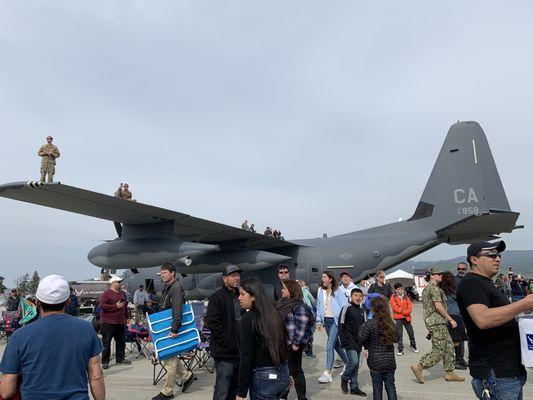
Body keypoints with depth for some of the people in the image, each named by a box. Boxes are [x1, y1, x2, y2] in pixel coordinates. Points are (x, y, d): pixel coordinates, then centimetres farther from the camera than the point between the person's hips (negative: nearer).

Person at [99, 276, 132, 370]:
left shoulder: (122, 293, 13)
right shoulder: (106, 293, -9)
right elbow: (102, 305, -19)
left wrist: (127, 317, 19)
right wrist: (115, 306, -20)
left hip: (120, 322, 7)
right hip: (108, 322, -7)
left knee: (121, 341, 12)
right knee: (106, 342, 0)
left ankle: (120, 358, 24)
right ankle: (105, 362, 8)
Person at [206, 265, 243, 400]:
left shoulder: (239, 296, 14)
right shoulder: (217, 297, -10)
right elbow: (213, 323, -17)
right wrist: (226, 341, -17)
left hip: (239, 352, 8)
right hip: (225, 353, -7)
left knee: (234, 389, 17)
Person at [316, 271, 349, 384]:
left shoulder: (338, 291, -10)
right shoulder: (320, 291, 5)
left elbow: (344, 306, -10)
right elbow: (318, 306, 11)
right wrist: (319, 320, 8)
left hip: (335, 320, -6)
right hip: (326, 320, 6)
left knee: (329, 346, -11)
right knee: (336, 344, 18)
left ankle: (328, 373, -6)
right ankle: (347, 363, 38)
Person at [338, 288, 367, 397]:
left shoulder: (362, 310, 10)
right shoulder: (347, 308, -11)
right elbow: (341, 325, -11)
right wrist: (343, 340, -14)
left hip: (358, 342, 7)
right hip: (349, 341, -7)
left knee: (356, 364, 10)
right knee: (353, 361, -15)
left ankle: (354, 387, 21)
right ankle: (345, 378, 11)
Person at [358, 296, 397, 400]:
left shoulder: (370, 324, -17)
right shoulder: (391, 323, -2)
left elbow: (362, 338, -15)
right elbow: (396, 339, 6)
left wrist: (361, 328, 1)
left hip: (375, 361, -4)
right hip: (390, 360, 4)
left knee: (377, 387, 8)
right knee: (390, 386, 14)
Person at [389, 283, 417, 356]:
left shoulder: (406, 297, 11)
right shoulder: (393, 297, -3)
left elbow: (410, 305, 3)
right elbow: (395, 307, -11)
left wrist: (406, 312, -14)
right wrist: (403, 311, -13)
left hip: (406, 317, 4)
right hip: (398, 318, -4)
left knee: (411, 332, 11)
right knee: (399, 334, -1)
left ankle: (413, 345, 34)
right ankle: (400, 349, 7)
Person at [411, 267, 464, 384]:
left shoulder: (426, 288, 19)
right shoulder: (434, 288, -12)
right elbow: (439, 306, -20)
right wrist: (450, 319, -13)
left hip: (431, 321, 10)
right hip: (437, 322, -10)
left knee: (449, 347, 12)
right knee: (439, 350, -8)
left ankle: (449, 373, 16)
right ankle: (419, 367, -5)